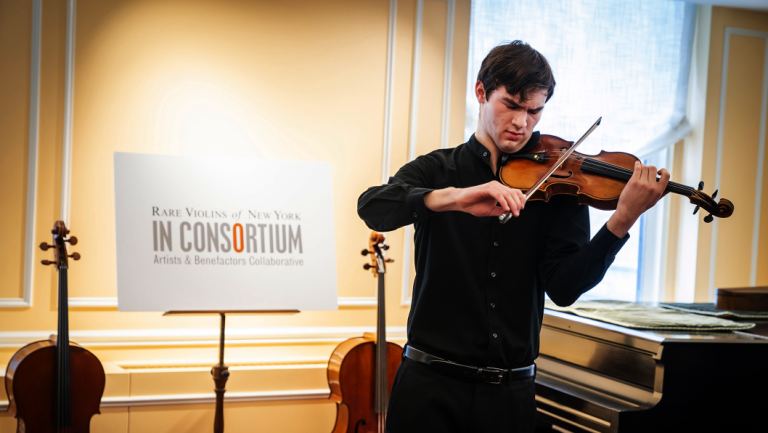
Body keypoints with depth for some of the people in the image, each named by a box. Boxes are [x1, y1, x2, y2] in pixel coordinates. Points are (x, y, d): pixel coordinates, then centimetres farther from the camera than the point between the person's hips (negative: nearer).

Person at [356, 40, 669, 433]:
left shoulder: (556, 186, 2)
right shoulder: (437, 169, 2)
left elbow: (564, 287, -10)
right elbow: (373, 207, -18)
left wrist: (623, 219, -24)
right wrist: (455, 197, -33)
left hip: (511, 389, 1)